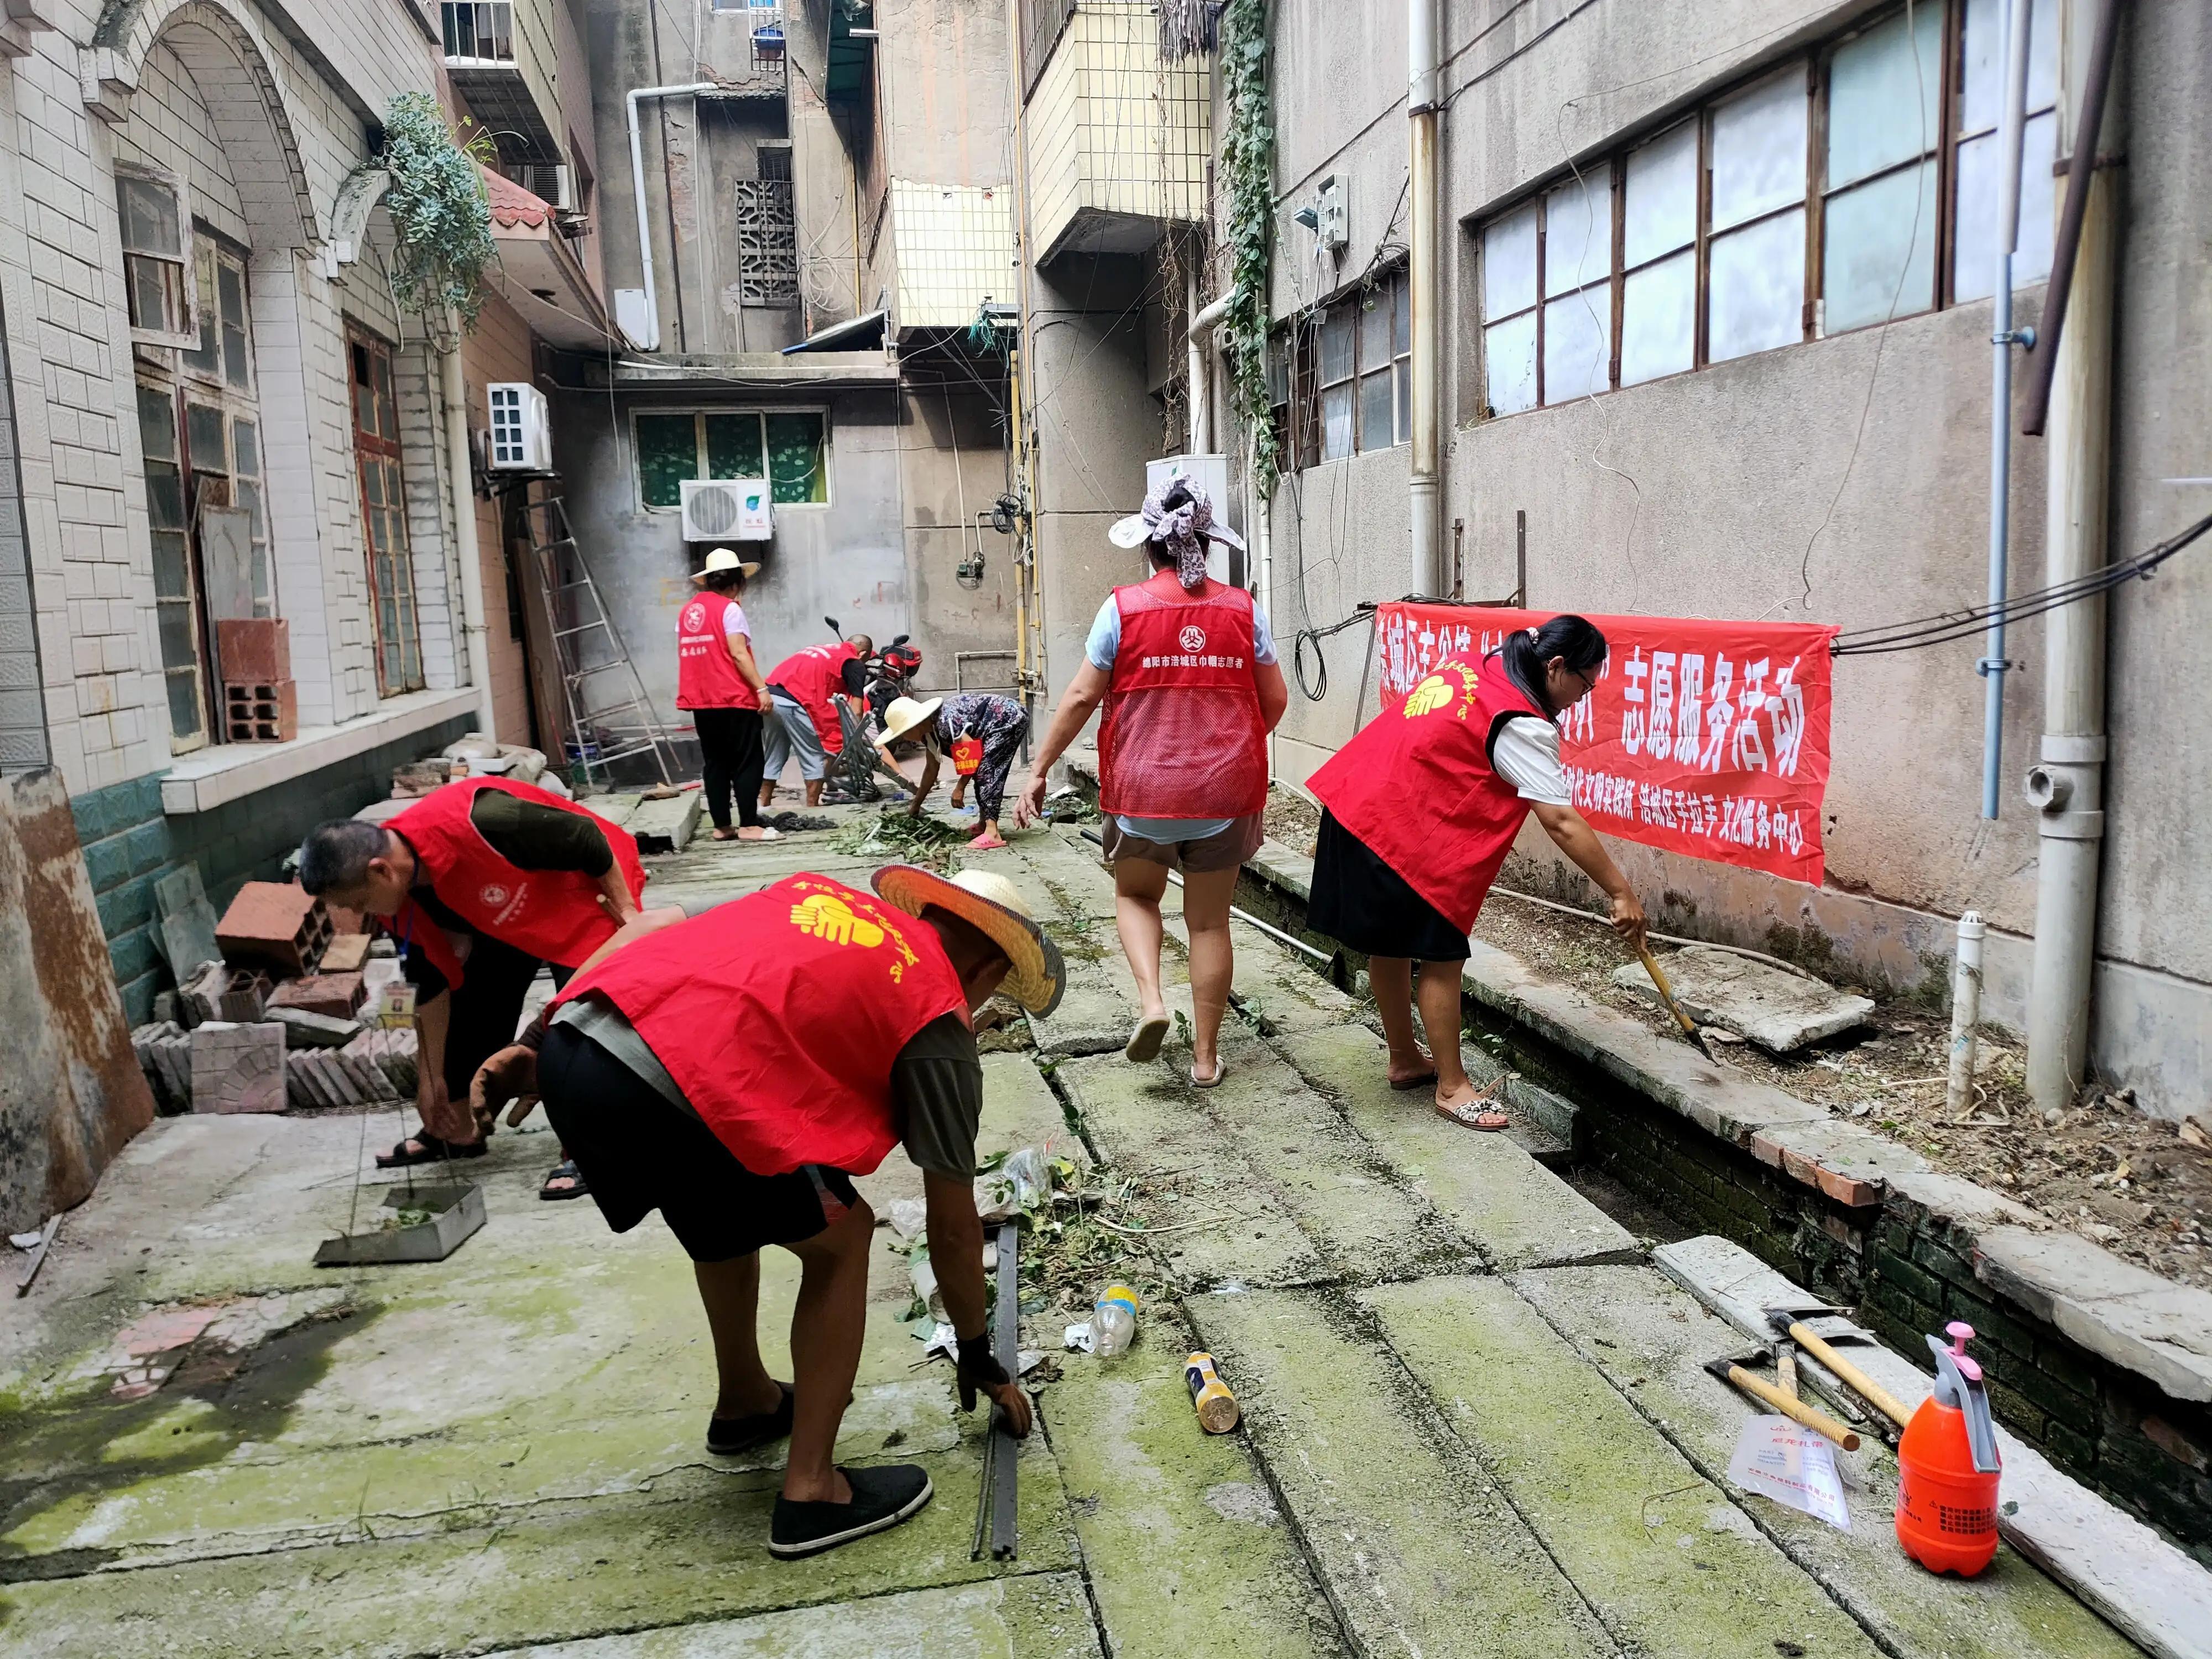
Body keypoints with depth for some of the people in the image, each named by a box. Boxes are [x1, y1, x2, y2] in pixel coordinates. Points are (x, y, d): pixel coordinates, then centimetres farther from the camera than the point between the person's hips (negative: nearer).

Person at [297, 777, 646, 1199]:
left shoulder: (477, 826, -42)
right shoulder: (397, 898, -15)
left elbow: (586, 838, -30)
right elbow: (433, 980, -3)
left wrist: (626, 910, -20)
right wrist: (431, 1077, 2)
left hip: (581, 896, -7)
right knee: (474, 1005, 10)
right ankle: (457, 1131, 29)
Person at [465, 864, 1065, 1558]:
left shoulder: (815, 891, 27)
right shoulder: (939, 1022, 11)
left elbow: (652, 924, 20)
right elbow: (953, 1229, 17)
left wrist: (535, 1043, 19)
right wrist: (978, 1357, 31)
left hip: (572, 1038, 8)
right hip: (665, 1097, -8)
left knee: (729, 1209, 32)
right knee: (840, 1239, 15)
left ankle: (746, 1403, 50)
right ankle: (812, 1492, 18)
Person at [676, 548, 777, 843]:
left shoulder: (687, 612, 13)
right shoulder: (729, 608, -9)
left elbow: (689, 655, 15)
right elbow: (739, 654, -15)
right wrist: (761, 688, -16)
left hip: (701, 700, 7)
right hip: (734, 698, -7)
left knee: (714, 763, 10)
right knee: (748, 763, -2)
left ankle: (721, 826, 11)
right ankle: (749, 825, -4)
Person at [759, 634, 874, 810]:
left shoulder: (822, 649, 30)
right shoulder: (855, 664, 9)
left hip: (770, 693, 8)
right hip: (794, 702, -7)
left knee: (774, 756, 20)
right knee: (815, 757, 6)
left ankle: (763, 806, 24)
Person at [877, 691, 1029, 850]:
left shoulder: (945, 723, -26)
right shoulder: (929, 731, 5)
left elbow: (974, 754, -21)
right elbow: (931, 769, 17)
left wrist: (959, 788, -13)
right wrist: (916, 804, 22)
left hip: (1010, 718, -10)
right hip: (996, 726, 10)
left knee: (986, 769, -18)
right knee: (981, 771, 12)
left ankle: (992, 834, -26)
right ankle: (984, 824, 22)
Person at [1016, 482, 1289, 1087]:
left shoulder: (1124, 607, -7)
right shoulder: (1242, 609, -1)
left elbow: (1081, 698, -6)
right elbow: (1275, 700, 6)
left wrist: (1039, 770, 4)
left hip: (1144, 786, -1)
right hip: (1226, 788, 2)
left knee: (1135, 894, 24)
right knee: (1209, 920, 14)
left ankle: (1151, 1001, 1)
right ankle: (1206, 1053, 21)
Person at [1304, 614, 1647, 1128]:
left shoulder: (1473, 667, 10)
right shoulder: (1521, 725, -17)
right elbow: (1562, 822, -21)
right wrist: (1621, 893, -18)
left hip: (1358, 806, 10)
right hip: (1410, 838, -10)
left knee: (1392, 947, 19)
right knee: (1440, 957, 1)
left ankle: (1405, 1060, 34)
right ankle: (1452, 1087, 10)